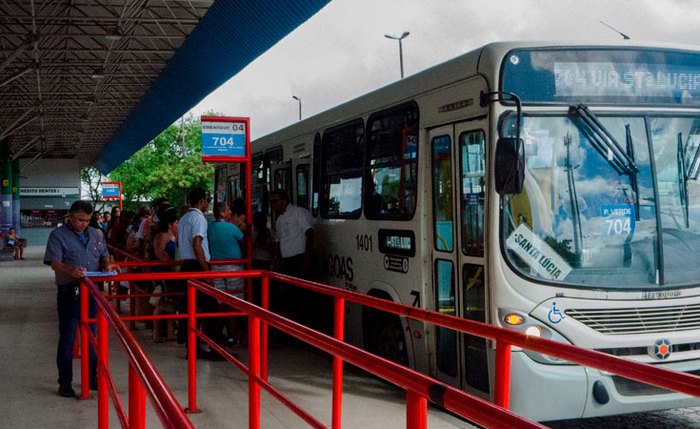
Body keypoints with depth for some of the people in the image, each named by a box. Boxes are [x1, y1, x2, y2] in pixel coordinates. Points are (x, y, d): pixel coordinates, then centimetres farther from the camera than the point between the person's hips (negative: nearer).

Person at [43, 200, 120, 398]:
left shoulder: (95, 234, 13)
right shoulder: (58, 235, -4)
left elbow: (104, 256, 21)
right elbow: (54, 263, -14)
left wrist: (107, 265, -2)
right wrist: (70, 270, -33)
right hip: (69, 292, -5)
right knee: (67, 338, 1)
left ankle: (92, 377, 25)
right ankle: (65, 381, 11)